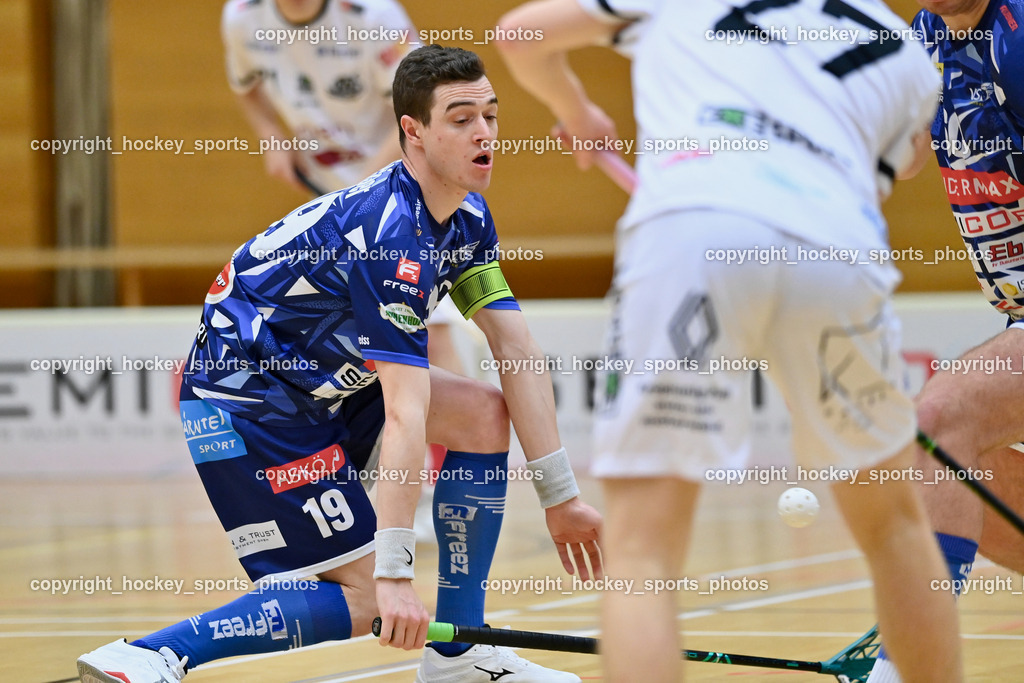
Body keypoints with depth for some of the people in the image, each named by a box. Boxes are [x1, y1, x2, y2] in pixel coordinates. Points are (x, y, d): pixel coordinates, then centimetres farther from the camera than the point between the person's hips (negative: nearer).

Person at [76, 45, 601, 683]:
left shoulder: (468, 217, 2)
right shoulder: (389, 233, -28)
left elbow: (517, 352, 1)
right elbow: (404, 414, -33)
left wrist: (560, 495, -3)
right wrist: (395, 571, -37)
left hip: (326, 385, 10)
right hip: (245, 397, -10)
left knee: (484, 411, 0)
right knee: (361, 597, -12)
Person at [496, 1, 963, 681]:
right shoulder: (911, 61, 32)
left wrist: (575, 110, 56)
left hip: (687, 225, -2)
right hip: (838, 249, 2)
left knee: (643, 548, -2)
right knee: (895, 523, 25)